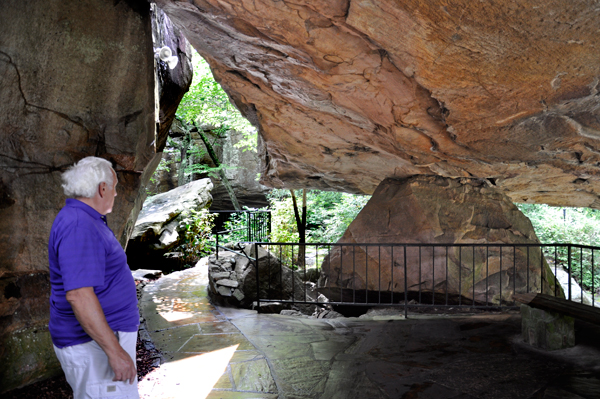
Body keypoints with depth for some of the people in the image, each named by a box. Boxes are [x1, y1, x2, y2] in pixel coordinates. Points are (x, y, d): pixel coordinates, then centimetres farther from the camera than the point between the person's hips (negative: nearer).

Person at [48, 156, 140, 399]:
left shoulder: (84, 220, 11)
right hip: (95, 344, -11)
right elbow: (78, 295, -31)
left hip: (104, 335, 11)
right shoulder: (78, 226, -23)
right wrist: (115, 351, -30)